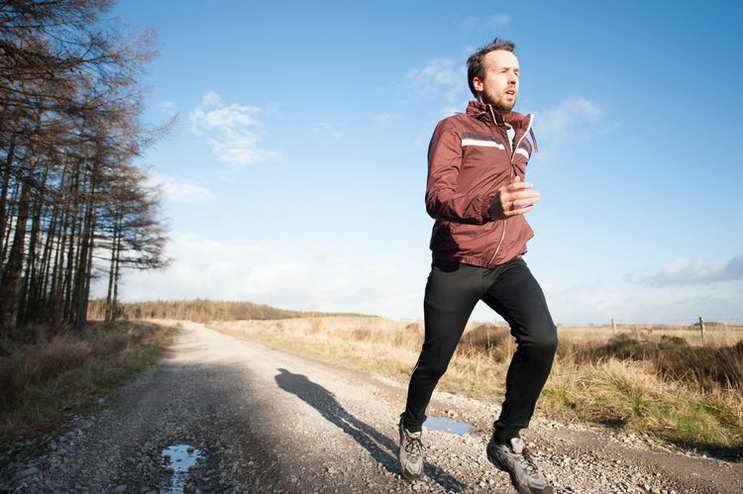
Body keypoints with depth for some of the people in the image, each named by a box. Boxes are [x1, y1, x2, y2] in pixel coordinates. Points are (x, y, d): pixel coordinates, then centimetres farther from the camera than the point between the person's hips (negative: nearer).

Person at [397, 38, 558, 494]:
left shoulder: (525, 135, 15)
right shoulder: (453, 128, -4)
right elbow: (436, 198, -19)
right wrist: (490, 206, -35)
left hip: (508, 264, 4)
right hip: (455, 266, -4)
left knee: (542, 338, -22)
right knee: (435, 360, 6)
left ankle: (507, 441, -1)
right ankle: (412, 429, 36)